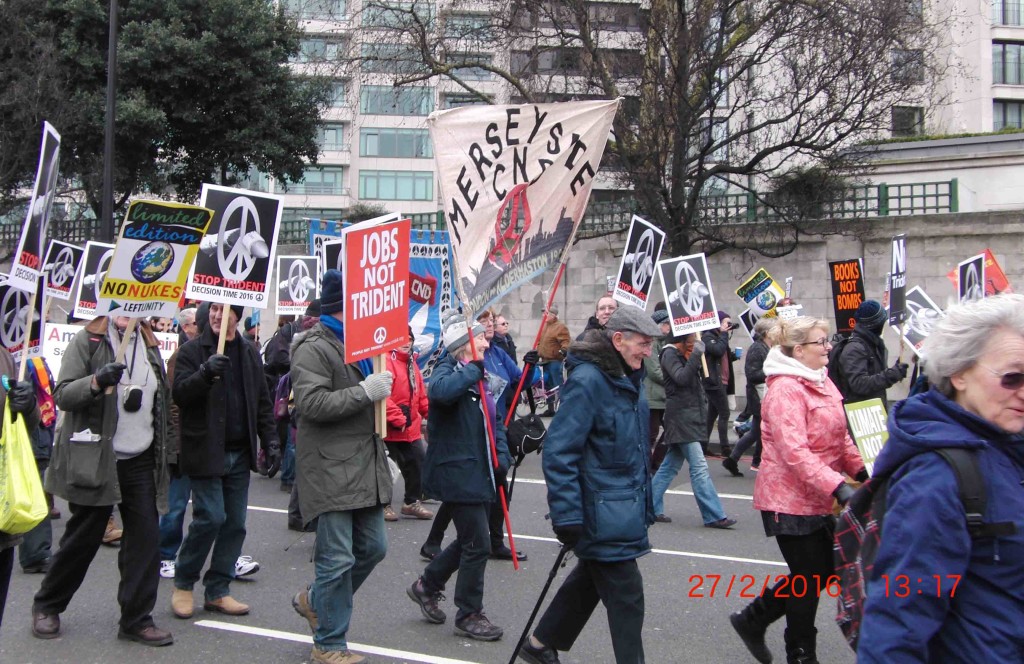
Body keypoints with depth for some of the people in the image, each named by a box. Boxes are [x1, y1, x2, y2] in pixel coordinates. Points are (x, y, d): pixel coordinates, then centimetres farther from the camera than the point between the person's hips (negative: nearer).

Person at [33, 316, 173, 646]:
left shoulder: (150, 344, 12)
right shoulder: (88, 341, -4)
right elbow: (62, 395, -11)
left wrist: (164, 454, 11)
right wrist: (97, 381, -29)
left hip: (141, 461, 5)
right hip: (95, 460, -4)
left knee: (145, 537, 0)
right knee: (83, 538, 6)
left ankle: (137, 619, 9)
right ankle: (47, 606, 27)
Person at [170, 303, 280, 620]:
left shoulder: (249, 353, 12)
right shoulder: (192, 351, -2)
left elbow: (262, 402, 15)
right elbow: (180, 394, -13)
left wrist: (271, 441, 8)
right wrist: (206, 372, -30)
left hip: (240, 452, 5)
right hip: (205, 451, -5)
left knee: (235, 523, 6)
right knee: (211, 517, -9)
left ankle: (217, 590, 17)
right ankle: (183, 584, 12)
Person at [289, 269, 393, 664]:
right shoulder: (314, 348, -11)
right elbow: (311, 403, -23)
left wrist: (383, 385, 13)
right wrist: (365, 392, -23)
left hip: (365, 465, 9)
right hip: (330, 469, -9)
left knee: (372, 548, 13)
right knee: (337, 558, -3)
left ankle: (314, 600, 35)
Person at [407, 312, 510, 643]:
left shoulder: (480, 375, 14)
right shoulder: (448, 369, -12)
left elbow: (495, 420, 18)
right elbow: (438, 391, -38)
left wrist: (502, 456, 4)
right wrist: (471, 372, -26)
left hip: (480, 472, 9)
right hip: (457, 473, -9)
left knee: (469, 540, 18)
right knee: (478, 545, -4)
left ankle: (426, 586, 36)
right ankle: (469, 615, 12)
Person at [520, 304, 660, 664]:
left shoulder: (630, 377, 8)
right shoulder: (587, 380, -21)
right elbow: (558, 451, -24)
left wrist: (645, 498, 21)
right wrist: (567, 515, -25)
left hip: (627, 506, 10)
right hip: (602, 511, -10)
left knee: (591, 578, 21)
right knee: (626, 594, -2)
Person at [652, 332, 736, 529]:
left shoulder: (685, 355, 19)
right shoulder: (669, 354, -9)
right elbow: (681, 378, -23)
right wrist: (696, 353, -23)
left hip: (689, 417, 10)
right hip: (680, 416, -10)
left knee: (671, 465, 11)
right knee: (699, 467, -10)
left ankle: (652, 508, 16)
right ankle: (714, 516, -9)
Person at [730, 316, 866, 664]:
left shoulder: (822, 382, 10)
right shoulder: (785, 389, -20)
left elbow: (839, 435, 17)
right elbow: (794, 452, -28)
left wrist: (861, 469, 3)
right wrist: (837, 486, -34)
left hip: (818, 499, 9)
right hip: (791, 499, -9)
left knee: (822, 571, 16)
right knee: (809, 579, 3)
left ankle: (752, 619, 29)